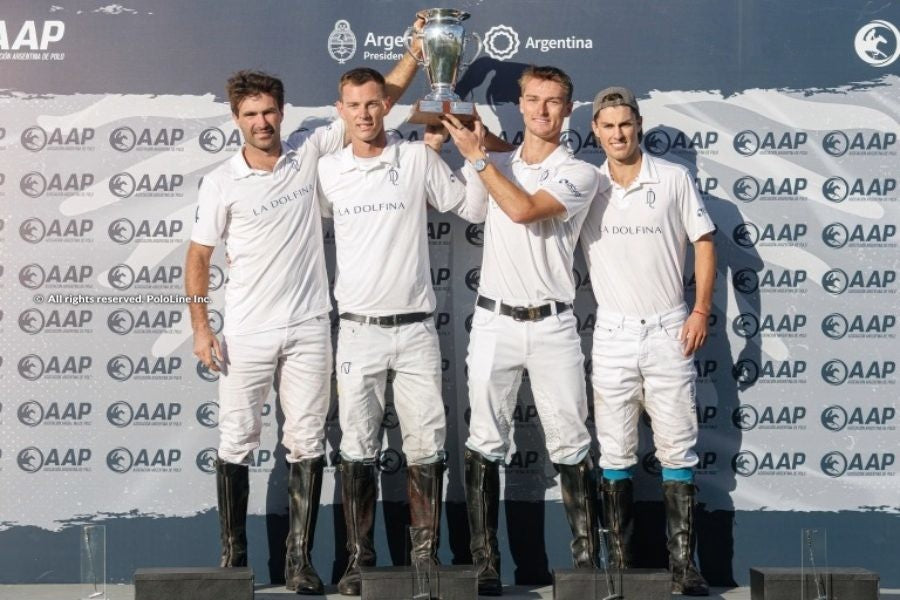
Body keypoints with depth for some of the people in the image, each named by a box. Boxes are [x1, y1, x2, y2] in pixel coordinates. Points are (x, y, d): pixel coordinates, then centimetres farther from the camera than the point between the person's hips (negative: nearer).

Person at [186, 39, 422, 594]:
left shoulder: (310, 151, 1)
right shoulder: (221, 183, -3)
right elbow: (199, 256, 3)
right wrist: (201, 325, -4)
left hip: (308, 329, 1)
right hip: (246, 334, -1)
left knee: (307, 444, 4)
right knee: (237, 443, 5)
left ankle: (301, 558, 13)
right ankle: (234, 555, 18)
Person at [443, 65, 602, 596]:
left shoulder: (580, 173, -2)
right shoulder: (498, 163, 11)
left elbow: (524, 209, -18)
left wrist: (477, 156, -13)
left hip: (552, 324, -3)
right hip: (494, 320, 3)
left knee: (571, 444, 3)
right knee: (485, 443, 2)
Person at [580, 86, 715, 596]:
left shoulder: (675, 178, 1)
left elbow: (704, 243, 4)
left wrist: (702, 311, -4)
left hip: (669, 331, -1)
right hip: (613, 334, 1)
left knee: (678, 452, 1)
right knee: (616, 456, 5)